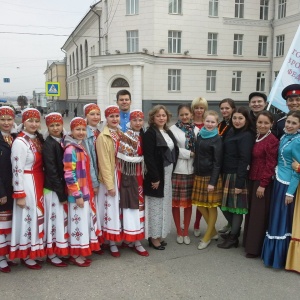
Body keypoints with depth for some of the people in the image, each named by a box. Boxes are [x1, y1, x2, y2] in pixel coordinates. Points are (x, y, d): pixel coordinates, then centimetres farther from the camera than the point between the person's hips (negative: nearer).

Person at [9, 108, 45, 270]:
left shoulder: (38, 139, 8)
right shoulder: (20, 142, -16)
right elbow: (17, 170, -18)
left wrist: (42, 185, 13)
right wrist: (19, 194, -18)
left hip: (39, 184, 8)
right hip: (27, 185, -8)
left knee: (38, 216, 16)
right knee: (28, 217, 2)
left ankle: (35, 249, 31)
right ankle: (26, 255, 17)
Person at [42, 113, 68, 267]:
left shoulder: (63, 141, 8)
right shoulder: (48, 144, -13)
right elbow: (51, 170, -17)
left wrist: (65, 190, 5)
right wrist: (61, 193, -18)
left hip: (63, 186, 7)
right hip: (53, 188, -7)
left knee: (62, 218, 14)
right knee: (55, 219, 0)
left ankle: (61, 249, 27)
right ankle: (51, 254, 13)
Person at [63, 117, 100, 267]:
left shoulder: (81, 147, 11)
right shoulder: (70, 149, -15)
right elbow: (69, 175, -20)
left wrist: (88, 191, 17)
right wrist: (77, 194, -20)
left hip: (86, 191, 9)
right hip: (77, 193, -9)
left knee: (85, 221, 15)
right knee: (79, 221, 0)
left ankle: (81, 253, 27)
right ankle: (75, 255, 15)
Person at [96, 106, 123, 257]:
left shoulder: (121, 134, 7)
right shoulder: (103, 137, -13)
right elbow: (104, 162, -15)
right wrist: (110, 184, -16)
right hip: (110, 177, -6)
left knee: (119, 207, 13)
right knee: (111, 207, 0)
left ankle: (115, 238, 28)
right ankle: (111, 242, 13)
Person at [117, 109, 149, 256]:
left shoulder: (141, 136, 10)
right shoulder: (125, 136, -11)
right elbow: (126, 157, -18)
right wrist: (141, 158, -8)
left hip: (139, 175, 7)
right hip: (129, 176, -7)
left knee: (138, 204, 10)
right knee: (132, 206, -3)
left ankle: (128, 239, 22)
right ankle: (136, 241, 5)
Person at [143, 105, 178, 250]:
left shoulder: (168, 132, 11)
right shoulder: (150, 133, -13)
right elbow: (148, 157, -19)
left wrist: (170, 173, 8)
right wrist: (155, 177, -22)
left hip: (168, 174, 8)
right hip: (156, 175, -8)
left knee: (164, 205, 14)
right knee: (155, 206, 2)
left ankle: (159, 235, 26)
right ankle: (153, 237, 15)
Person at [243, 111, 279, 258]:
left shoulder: (272, 140, -14)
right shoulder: (256, 138, 10)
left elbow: (270, 165, -16)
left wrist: (263, 184, -16)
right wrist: (251, 179, 9)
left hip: (263, 182, -8)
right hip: (253, 180, 8)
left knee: (259, 215, 1)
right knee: (251, 212, 16)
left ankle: (255, 248, 13)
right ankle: (249, 243, 30)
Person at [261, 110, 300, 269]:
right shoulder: (284, 137, 9)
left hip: (287, 184, -8)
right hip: (279, 181, 8)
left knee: (282, 219, 2)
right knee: (276, 217, 15)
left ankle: (279, 256, 15)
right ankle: (274, 252, 29)